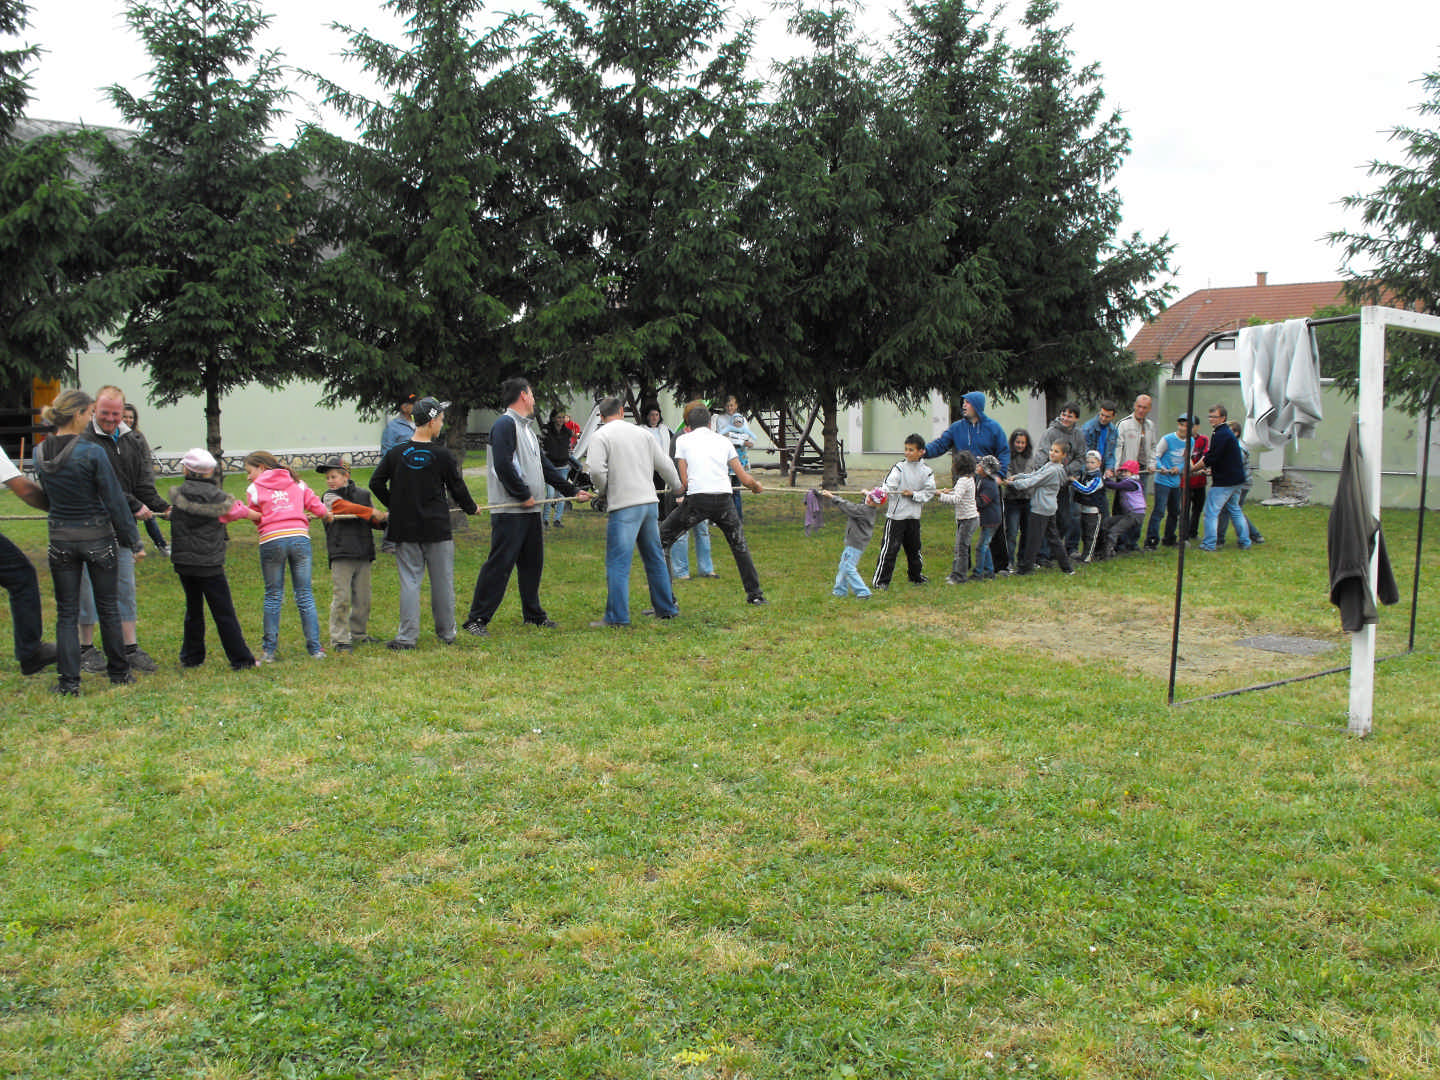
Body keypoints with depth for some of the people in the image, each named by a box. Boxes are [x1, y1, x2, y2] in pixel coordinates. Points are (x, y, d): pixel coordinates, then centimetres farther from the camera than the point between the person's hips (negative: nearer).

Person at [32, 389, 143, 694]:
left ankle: (69, 681, 6)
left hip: (60, 539, 4)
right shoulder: (91, 452, -16)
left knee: (66, 612, 9)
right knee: (108, 608, 11)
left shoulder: (40, 453, -1)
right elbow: (115, 500, -11)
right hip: (98, 537, -3)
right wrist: (134, 541, -4)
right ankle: (118, 672, 21)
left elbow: (47, 495, 13)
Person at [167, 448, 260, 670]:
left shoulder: (178, 494, 0)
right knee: (224, 613, 0)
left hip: (183, 561, 4)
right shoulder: (217, 497, -8)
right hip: (209, 564, -4)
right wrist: (259, 516, 23)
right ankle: (241, 659, 2)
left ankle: (191, 657, 23)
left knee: (193, 609, 18)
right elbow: (239, 511, 5)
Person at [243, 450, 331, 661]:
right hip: (300, 537, 2)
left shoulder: (254, 489, 6)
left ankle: (269, 650, 9)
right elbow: (314, 504, 12)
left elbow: (256, 517, 7)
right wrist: (326, 515, 32)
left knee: (273, 596, 7)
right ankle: (315, 647, 6)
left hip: (271, 540, -2)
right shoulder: (296, 483, 14)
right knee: (304, 595, 7)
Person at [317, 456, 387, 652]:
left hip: (363, 554, 4)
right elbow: (345, 507, -18)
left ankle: (359, 634, 23)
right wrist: (371, 512, -24)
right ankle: (339, 639, -3)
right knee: (341, 598, -7)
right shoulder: (329, 497, 1)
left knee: (362, 598, 9)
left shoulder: (363, 494, 14)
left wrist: (383, 518, -1)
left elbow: (373, 521, 20)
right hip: (340, 555, -4)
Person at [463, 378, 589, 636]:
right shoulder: (505, 424, -11)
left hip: (530, 509, 10)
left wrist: (572, 490, 22)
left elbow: (544, 465, 24)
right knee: (500, 564, -9)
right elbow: (503, 465, -21)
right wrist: (523, 495, -15)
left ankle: (533, 614, 26)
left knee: (532, 562, 14)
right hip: (509, 511, -9)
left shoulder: (526, 427, 20)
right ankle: (477, 619, -4)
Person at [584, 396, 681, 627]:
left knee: (618, 563, -4)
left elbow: (595, 469, -16)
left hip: (623, 506, -6)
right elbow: (664, 465, 17)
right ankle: (666, 608, 24)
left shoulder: (600, 436, -3)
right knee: (655, 557, 16)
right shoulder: (643, 433, 13)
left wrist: (603, 490, 4)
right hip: (650, 502, 6)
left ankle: (617, 616, -6)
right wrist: (677, 486, 35)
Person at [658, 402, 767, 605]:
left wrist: (681, 490, 26)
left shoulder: (683, 440, 12)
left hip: (697, 499, -2)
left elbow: (684, 482, 5)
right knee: (739, 544, 23)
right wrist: (758, 487, 36)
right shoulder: (723, 441, 18)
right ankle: (755, 594, 24)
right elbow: (745, 479, 16)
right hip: (724, 499, 3)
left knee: (662, 540, 12)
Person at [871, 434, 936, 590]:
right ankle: (879, 580, 6)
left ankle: (916, 576, 29)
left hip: (913, 516, 2)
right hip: (896, 515, -2)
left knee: (914, 547, 13)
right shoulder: (899, 467, -3)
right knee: (890, 548, 0)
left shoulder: (926, 471, 1)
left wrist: (913, 494, -18)